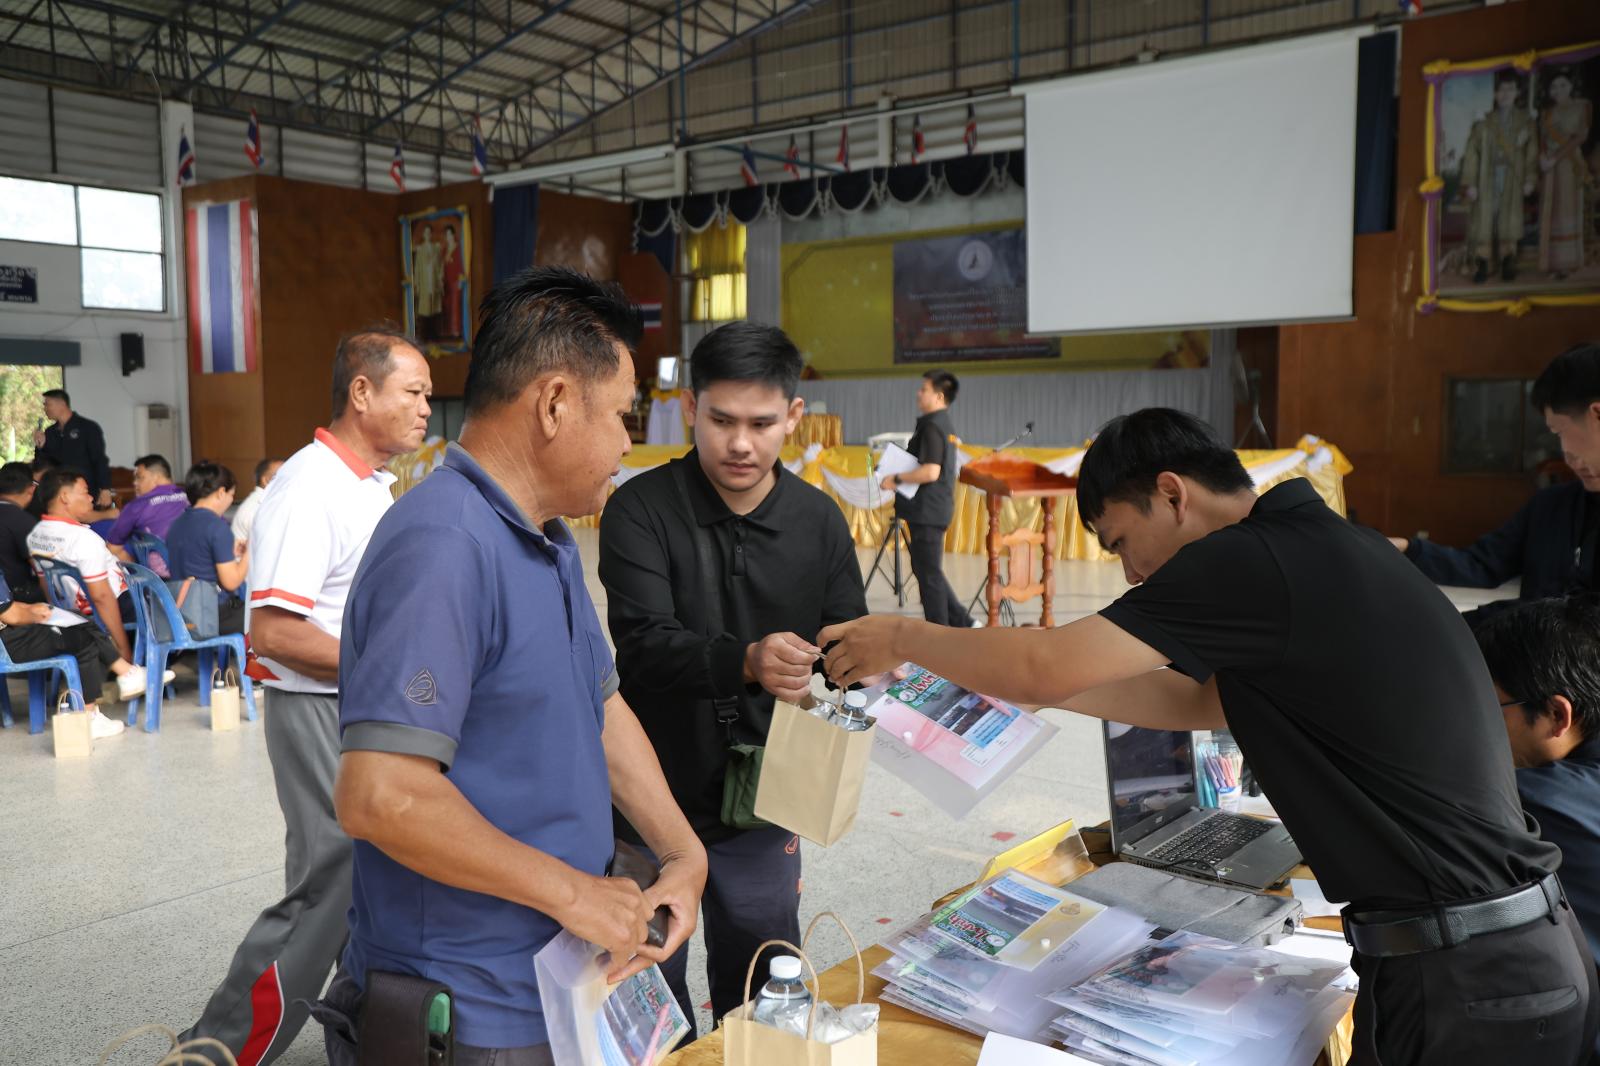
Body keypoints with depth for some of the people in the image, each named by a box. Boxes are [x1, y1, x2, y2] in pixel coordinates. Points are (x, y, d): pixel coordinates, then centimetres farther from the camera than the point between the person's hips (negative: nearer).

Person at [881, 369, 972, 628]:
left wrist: (897, 479, -14)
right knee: (926, 569, 17)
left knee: (928, 572, -1)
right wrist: (900, 477, 13)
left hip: (927, 510, -10)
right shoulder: (944, 425, 15)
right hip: (933, 509, 10)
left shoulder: (932, 426, -15)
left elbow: (930, 471, -25)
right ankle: (962, 622, 18)